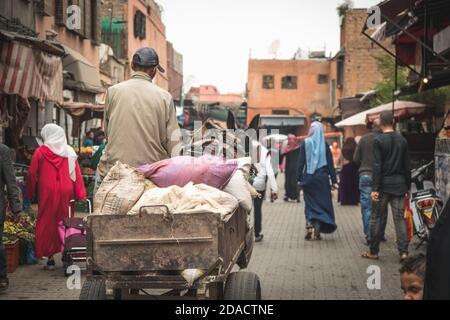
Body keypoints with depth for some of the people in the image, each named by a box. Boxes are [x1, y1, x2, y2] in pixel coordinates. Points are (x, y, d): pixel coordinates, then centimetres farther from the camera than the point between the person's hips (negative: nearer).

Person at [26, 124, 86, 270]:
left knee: (47, 223, 5)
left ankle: (50, 258, 3)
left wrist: (30, 194, 8)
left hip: (47, 192, -2)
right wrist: (80, 195, 1)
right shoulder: (69, 152, 4)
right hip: (66, 193, 3)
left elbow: (32, 174, -2)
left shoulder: (40, 152, -4)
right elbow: (77, 174, 0)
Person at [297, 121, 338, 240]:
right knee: (321, 203, 6)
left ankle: (309, 227, -2)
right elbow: (330, 164, -1)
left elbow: (301, 162, -3)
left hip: (308, 178, 0)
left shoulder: (305, 144, -3)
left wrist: (299, 178, 1)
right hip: (322, 178, 0)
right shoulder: (325, 145, -2)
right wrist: (334, 181, 3)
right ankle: (317, 232, 1)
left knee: (310, 204, 12)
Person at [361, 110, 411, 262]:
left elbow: (377, 166, -13)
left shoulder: (379, 140, -9)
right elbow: (407, 166, 9)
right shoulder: (402, 140, 6)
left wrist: (375, 188, -12)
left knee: (376, 218, 5)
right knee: (399, 218, 5)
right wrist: (408, 186, 16)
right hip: (399, 184, 4)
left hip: (384, 183, -4)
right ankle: (403, 251, -2)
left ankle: (373, 251, 10)